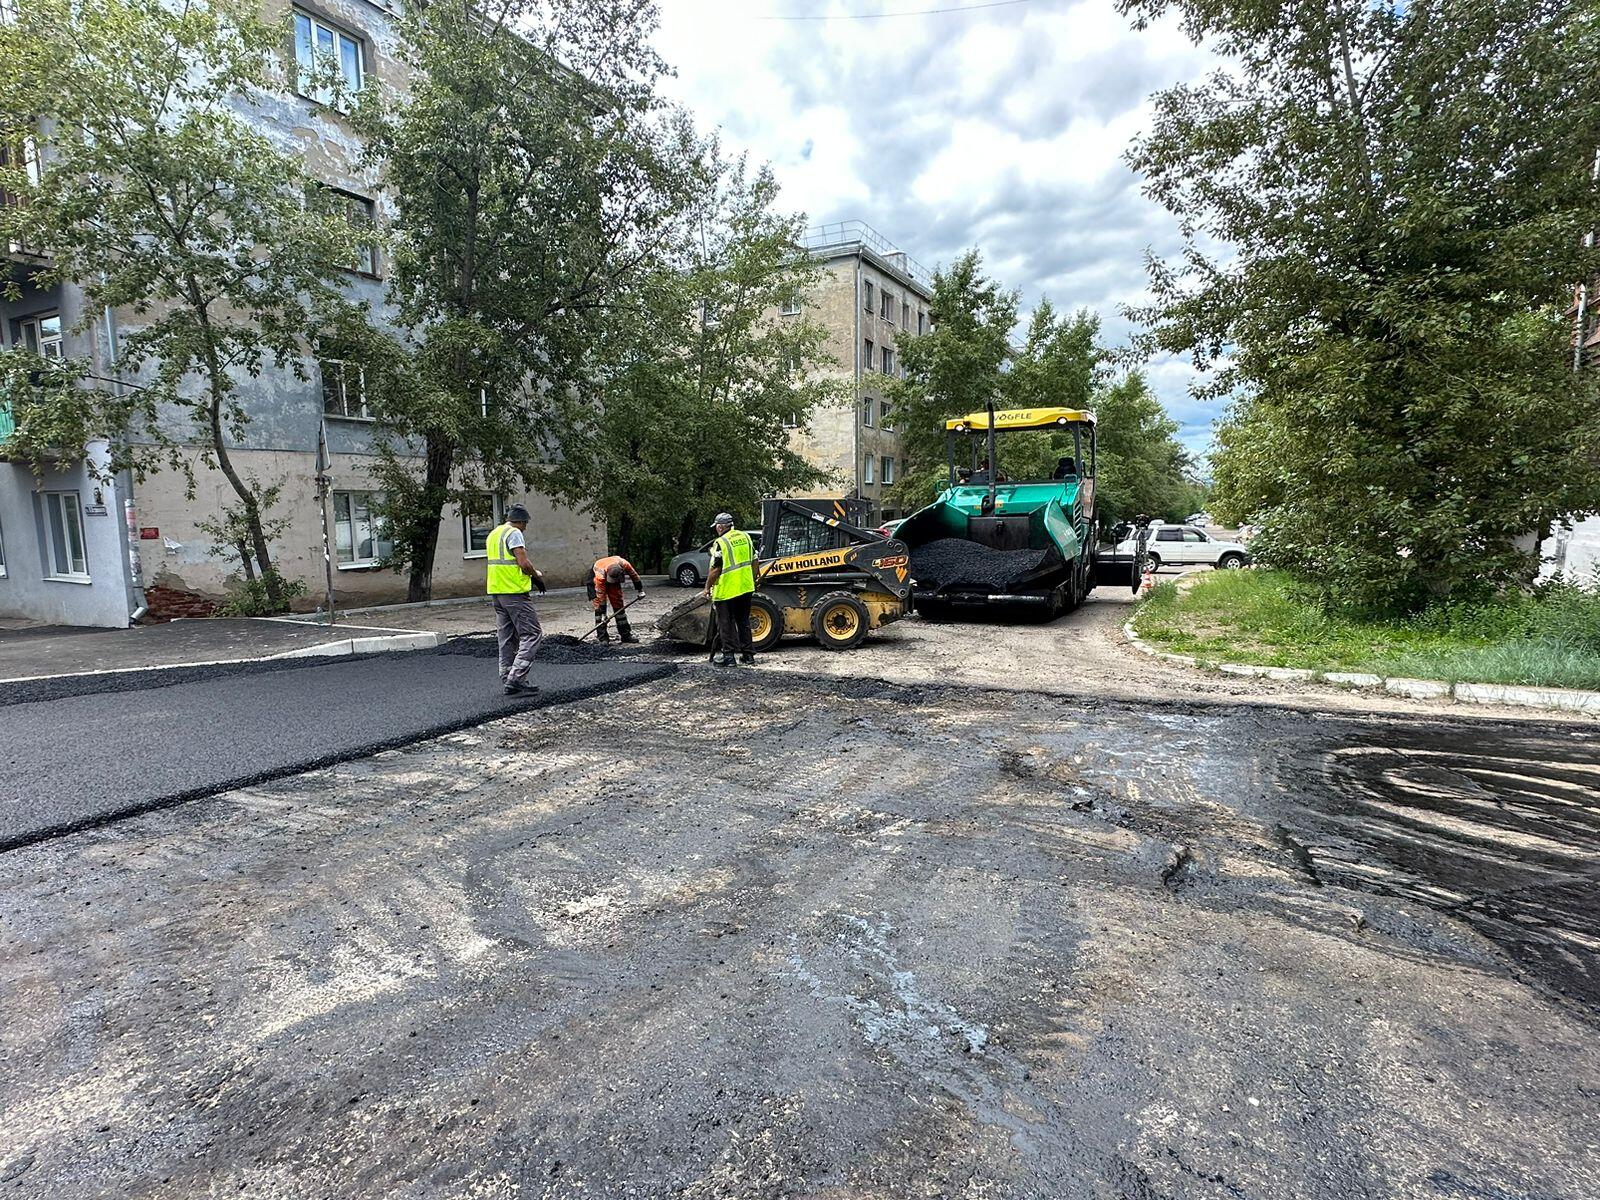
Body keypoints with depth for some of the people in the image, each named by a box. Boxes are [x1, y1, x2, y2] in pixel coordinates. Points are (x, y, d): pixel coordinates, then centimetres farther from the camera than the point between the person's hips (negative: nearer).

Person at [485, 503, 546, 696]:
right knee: (532, 635, -7)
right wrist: (537, 577, -1)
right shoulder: (514, 533, -10)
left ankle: (508, 679, 15)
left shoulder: (493, 533, 18)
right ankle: (516, 679, -14)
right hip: (515, 592, -9)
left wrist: (531, 575, 16)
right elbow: (524, 563, -19)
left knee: (507, 639, 13)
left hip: (496, 591, 9)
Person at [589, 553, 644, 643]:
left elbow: (634, 575, -13)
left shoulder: (624, 564, -35)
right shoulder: (600, 575, -42)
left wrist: (639, 590, -3)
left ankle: (625, 634, 8)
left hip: (614, 584, 4)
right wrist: (603, 615, -35)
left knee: (619, 605, 2)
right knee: (599, 606, -15)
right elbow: (601, 596, -37)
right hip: (596, 582, -4)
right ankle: (602, 637, -13)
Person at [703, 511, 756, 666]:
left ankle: (728, 656, 3)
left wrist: (707, 587, -3)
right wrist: (753, 580, 23)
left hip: (726, 590, -6)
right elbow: (754, 561, 12)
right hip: (746, 588, 7)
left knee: (726, 624, 3)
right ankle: (748, 654, 19)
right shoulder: (745, 536, 6)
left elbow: (715, 570, -15)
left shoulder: (720, 543, -15)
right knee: (744, 621, 16)